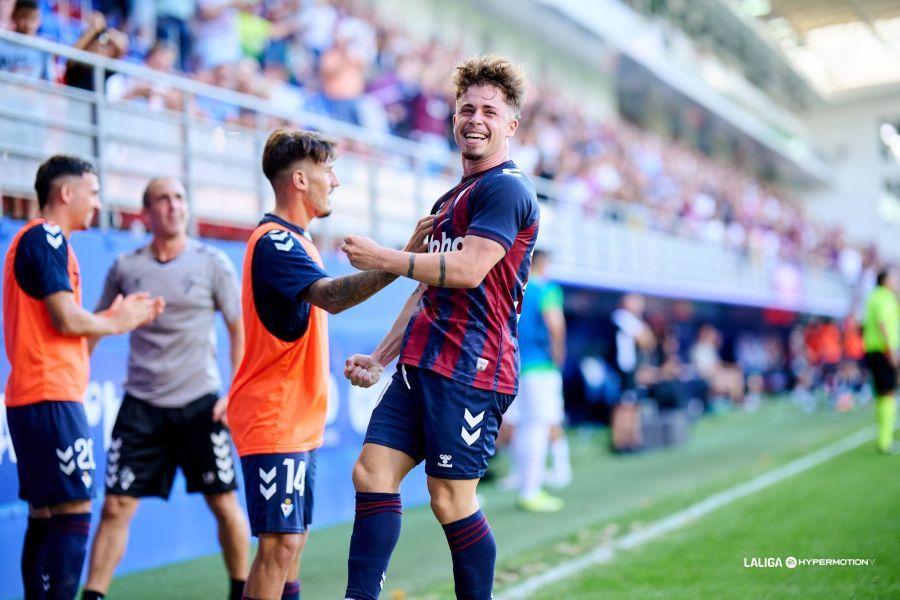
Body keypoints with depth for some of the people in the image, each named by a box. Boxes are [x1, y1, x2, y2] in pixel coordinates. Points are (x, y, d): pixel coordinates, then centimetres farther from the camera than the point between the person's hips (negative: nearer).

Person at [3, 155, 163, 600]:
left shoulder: (36, 239, 21)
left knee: (45, 516, 10)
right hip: (51, 396, -10)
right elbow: (68, 320, -17)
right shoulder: (47, 238, -9)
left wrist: (116, 315, 15)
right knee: (74, 510, -10)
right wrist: (117, 323, 0)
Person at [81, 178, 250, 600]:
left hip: (199, 402, -1)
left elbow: (239, 328, 3)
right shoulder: (125, 268, 4)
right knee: (116, 507, -2)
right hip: (141, 404, 1)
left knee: (224, 503, 3)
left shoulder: (212, 263, -1)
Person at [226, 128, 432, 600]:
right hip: (272, 420, -10)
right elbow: (331, 296, -33)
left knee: (291, 541, 13)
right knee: (279, 543, -11)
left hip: (298, 420, 10)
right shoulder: (275, 241, -16)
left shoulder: (292, 239, 18)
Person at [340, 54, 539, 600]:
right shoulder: (450, 199, 23)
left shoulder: (507, 188, -7)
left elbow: (467, 270, -20)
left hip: (470, 370, -9)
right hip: (423, 366, 9)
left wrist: (382, 257, -13)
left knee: (451, 499, -5)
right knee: (373, 472, 1)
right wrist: (381, 356, 22)